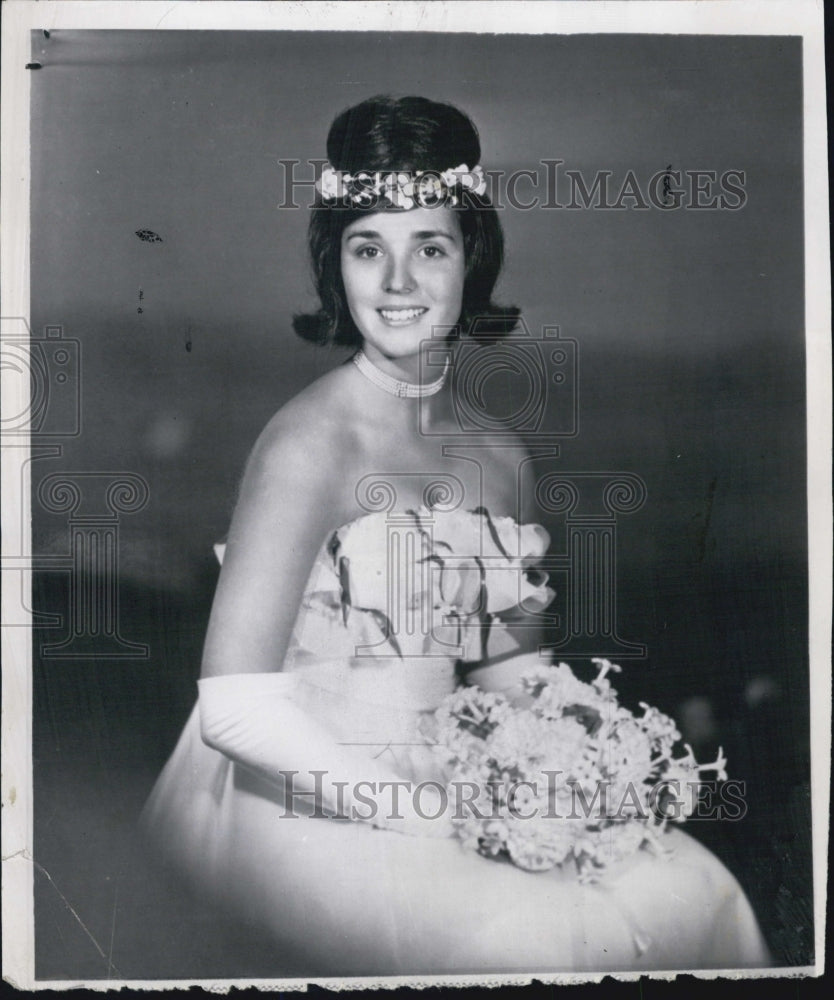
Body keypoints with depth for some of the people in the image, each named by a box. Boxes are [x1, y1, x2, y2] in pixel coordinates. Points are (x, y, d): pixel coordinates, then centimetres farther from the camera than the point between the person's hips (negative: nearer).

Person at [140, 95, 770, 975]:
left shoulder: (502, 457, 5)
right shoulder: (310, 443, -15)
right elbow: (234, 709, -20)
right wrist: (417, 805, -19)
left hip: (439, 786, 6)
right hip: (297, 804, -6)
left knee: (695, 891, -7)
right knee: (536, 933, -24)